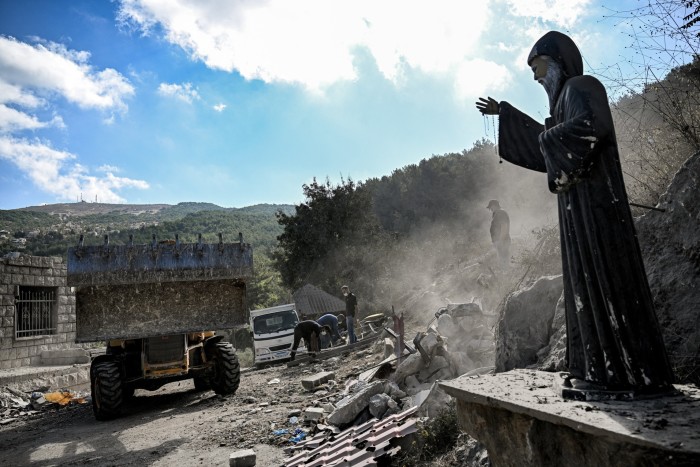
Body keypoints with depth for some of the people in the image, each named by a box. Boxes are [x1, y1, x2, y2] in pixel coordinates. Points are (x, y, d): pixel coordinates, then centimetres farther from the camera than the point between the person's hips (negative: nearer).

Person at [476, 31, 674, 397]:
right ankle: (602, 370, 12)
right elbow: (547, 140, 37)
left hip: (591, 199, -10)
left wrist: (547, 137, -9)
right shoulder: (569, 95, 24)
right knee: (588, 282, 7)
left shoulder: (580, 87, -4)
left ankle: (631, 374, -3)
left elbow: (589, 126, -26)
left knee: (604, 278, -9)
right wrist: (504, 114, 36)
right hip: (580, 202, 10)